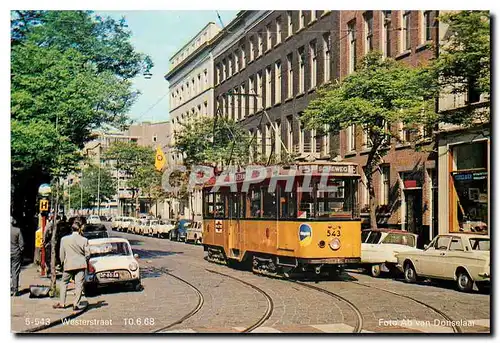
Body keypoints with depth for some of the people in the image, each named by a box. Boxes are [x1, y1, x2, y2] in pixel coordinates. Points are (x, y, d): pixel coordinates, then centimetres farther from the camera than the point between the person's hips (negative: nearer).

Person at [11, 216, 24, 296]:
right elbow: (21, 243, -5)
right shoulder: (18, 230, -7)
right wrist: (21, 253, 7)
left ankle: (10, 290, 6)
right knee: (15, 273, 6)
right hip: (16, 254, 0)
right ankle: (15, 290, 8)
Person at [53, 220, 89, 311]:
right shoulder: (84, 240, -5)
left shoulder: (64, 239, -2)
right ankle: (76, 304, -2)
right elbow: (87, 254, -1)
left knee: (64, 283, 17)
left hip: (68, 265, 1)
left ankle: (62, 303, 18)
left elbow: (61, 254, 4)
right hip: (81, 265, -1)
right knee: (79, 285, 2)